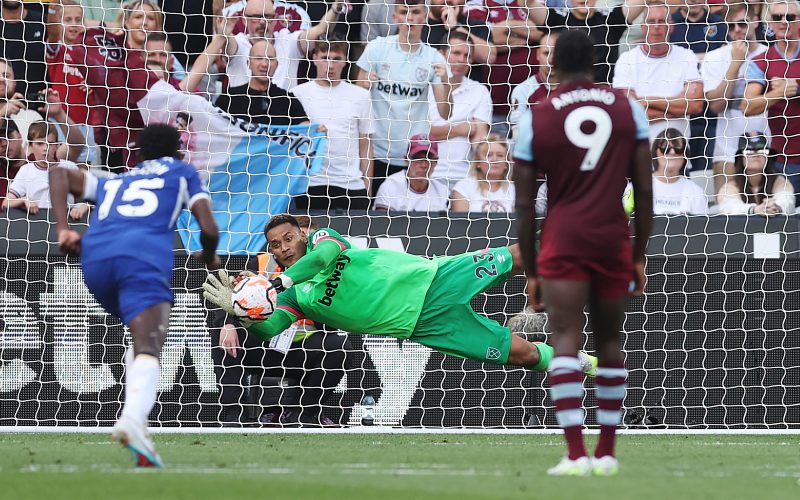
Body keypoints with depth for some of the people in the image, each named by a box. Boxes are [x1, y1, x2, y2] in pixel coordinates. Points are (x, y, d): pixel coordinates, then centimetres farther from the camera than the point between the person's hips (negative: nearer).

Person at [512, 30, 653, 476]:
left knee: (566, 342, -8)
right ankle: (607, 453, 18)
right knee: (609, 343, 14)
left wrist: (531, 273, 10)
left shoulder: (536, 118, 3)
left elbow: (525, 206, 3)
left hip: (563, 241, -2)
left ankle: (576, 454, -20)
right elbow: (644, 191, 7)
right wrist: (640, 257, 16)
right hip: (614, 240, 2)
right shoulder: (627, 109, 8)